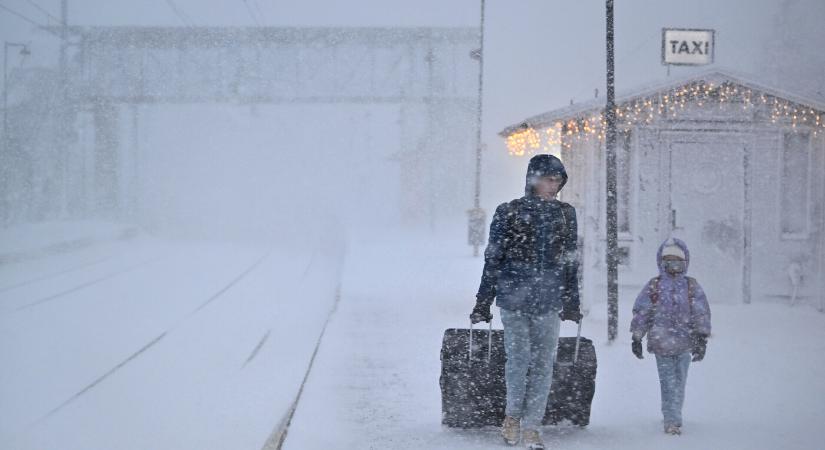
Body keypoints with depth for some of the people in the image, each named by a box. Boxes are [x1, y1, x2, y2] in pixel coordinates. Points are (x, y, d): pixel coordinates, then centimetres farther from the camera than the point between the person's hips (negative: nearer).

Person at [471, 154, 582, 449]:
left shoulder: (566, 215, 9)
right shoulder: (509, 212, 0)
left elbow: (570, 261, 15)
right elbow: (493, 259, 3)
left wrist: (572, 303, 14)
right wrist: (483, 303, 3)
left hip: (548, 302, 3)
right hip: (514, 297, -2)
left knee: (543, 363, 0)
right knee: (519, 357, -8)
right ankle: (513, 414, 15)